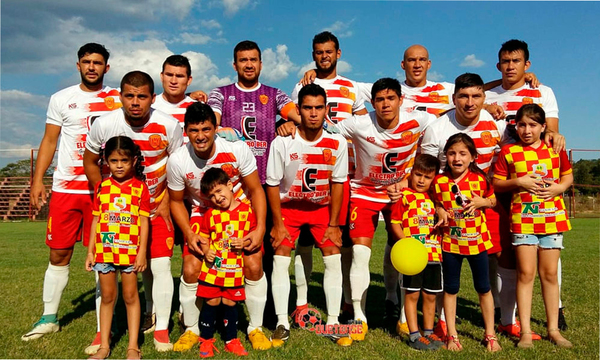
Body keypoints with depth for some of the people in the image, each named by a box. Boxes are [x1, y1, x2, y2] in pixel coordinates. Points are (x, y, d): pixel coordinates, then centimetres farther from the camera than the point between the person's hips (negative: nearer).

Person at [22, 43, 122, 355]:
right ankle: (49, 318, 30)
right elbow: (49, 141, 10)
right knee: (58, 255, 11)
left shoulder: (119, 98, 7)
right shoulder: (61, 99, 10)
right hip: (65, 188, 2)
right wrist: (37, 180, 2)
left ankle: (103, 331, 6)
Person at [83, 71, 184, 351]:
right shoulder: (103, 124, -13)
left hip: (157, 209, -1)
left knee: (160, 267, -5)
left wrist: (166, 204, -6)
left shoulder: (169, 126, -16)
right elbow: (90, 162, 3)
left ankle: (161, 330, 11)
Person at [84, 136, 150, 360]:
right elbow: (96, 220, 9)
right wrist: (90, 251, 6)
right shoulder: (101, 187, 6)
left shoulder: (140, 187, -3)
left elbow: (144, 222, -4)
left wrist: (142, 252, -8)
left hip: (130, 251, -3)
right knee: (107, 297, 13)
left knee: (130, 296, 7)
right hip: (104, 250, 3)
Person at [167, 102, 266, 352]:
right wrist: (189, 234, -15)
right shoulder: (177, 161, -19)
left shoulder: (238, 149, -23)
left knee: (253, 265, -14)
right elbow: (176, 201, -2)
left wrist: (260, 228, -20)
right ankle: (192, 329, 15)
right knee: (191, 269, -11)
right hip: (203, 212, 1)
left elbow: (255, 190, -11)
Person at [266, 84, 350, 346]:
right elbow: (273, 184, -13)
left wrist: (333, 224, -8)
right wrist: (278, 224, -12)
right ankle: (282, 323, 5)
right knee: (280, 259, -9)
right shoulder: (282, 142, -23)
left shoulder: (337, 143, -18)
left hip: (322, 206, 1)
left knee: (334, 258, -6)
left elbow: (337, 184, -8)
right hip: (288, 206, -1)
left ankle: (333, 322, 9)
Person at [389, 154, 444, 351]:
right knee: (412, 294, 3)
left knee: (430, 295, 14)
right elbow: (395, 223, -7)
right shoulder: (404, 196, -3)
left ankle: (428, 332, 28)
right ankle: (414, 335, 13)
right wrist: (405, 241, -19)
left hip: (434, 253, 5)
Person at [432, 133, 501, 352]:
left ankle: (490, 334, 27)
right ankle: (451, 335, 22)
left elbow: (493, 200, 7)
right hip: (450, 241, 0)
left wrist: (482, 202, -13)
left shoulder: (480, 179, -7)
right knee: (450, 289, 9)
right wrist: (440, 212, -13)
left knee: (484, 288, 11)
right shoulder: (439, 182, -7)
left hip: (477, 240, 0)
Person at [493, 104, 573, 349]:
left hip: (552, 218, 2)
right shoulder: (508, 152, -1)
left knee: (550, 273, 9)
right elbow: (496, 183, 1)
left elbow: (568, 175, 16)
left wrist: (559, 187, -4)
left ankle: (553, 329, 21)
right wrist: (518, 182, -15)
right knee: (525, 273, -2)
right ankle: (525, 331, 8)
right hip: (522, 218, -2)